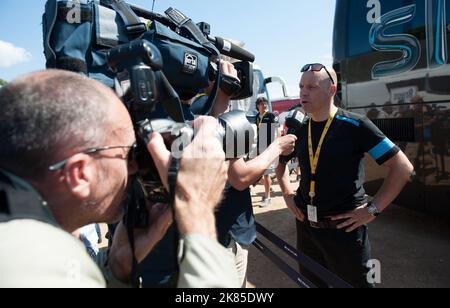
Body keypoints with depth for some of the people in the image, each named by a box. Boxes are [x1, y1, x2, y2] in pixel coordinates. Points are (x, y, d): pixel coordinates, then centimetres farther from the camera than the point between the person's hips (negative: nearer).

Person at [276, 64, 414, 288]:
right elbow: (280, 161, 21)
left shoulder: (355, 125, -12)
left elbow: (403, 168, -11)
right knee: (311, 282, 22)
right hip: (305, 226, 5)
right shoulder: (299, 130, 3)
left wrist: (372, 210, -14)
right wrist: (287, 194, 9)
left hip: (344, 229, -5)